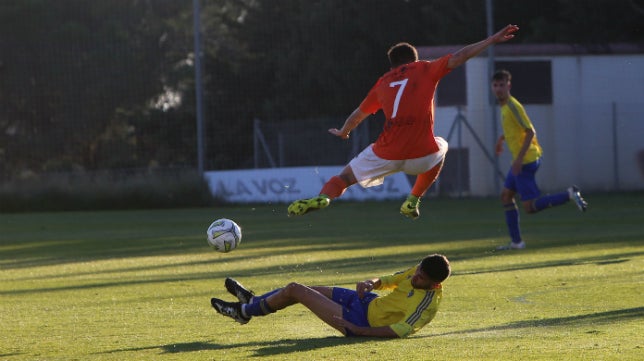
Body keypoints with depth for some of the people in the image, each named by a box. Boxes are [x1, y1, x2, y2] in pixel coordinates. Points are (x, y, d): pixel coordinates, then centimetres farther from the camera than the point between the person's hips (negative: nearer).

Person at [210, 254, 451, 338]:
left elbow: (400, 331, -35)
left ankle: (244, 311, 22)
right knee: (297, 289, 14)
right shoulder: (416, 273, -4)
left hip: (360, 320, -8)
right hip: (369, 302, 8)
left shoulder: (427, 303, -30)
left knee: (294, 290, -1)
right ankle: (252, 301, 40)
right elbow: (388, 281, 10)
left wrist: (358, 331, -32)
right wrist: (371, 283, -12)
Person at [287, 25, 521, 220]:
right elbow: (459, 57, 5)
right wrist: (492, 40, 10)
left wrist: (343, 132, 50)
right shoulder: (424, 70, 13)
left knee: (345, 177, 12)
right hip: (422, 154, -1)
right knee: (441, 147, 34)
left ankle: (323, 196, -23)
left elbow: (358, 114, 31)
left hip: (387, 154, 1)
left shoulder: (383, 82, 20)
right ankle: (414, 200, 26)